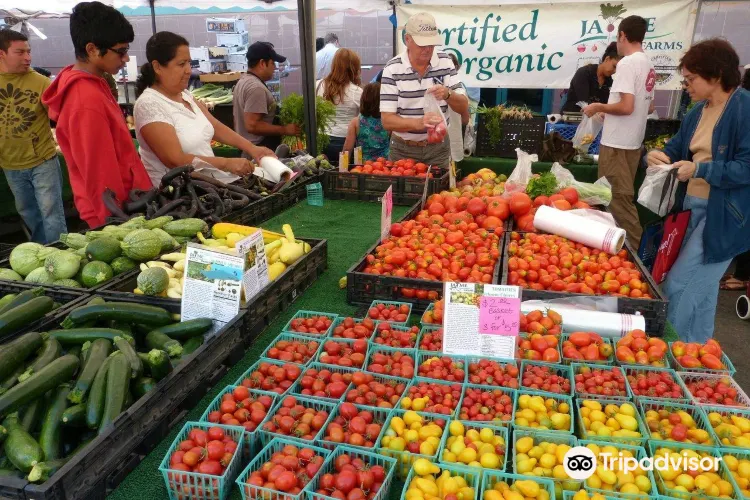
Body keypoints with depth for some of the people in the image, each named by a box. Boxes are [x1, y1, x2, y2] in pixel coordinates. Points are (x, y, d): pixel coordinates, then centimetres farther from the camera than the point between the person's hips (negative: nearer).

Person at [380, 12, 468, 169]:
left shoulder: (445, 62, -2)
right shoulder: (392, 69, -11)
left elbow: (463, 107, -2)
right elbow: (387, 120, -14)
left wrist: (447, 94, -22)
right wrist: (418, 123, -30)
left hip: (438, 148, 2)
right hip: (403, 149, -2)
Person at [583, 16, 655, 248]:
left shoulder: (627, 63, -15)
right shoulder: (648, 64, 12)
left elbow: (626, 107, -23)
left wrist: (599, 107, -7)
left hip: (617, 143, -9)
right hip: (633, 142, 9)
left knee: (618, 198, -3)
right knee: (622, 196, 16)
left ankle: (633, 246, 1)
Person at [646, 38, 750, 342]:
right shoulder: (699, 111, 10)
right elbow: (676, 147, 13)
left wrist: (699, 170, -24)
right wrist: (657, 155, -9)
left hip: (724, 214, -8)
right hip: (694, 206, 8)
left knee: (678, 285, -7)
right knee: (701, 287, 17)